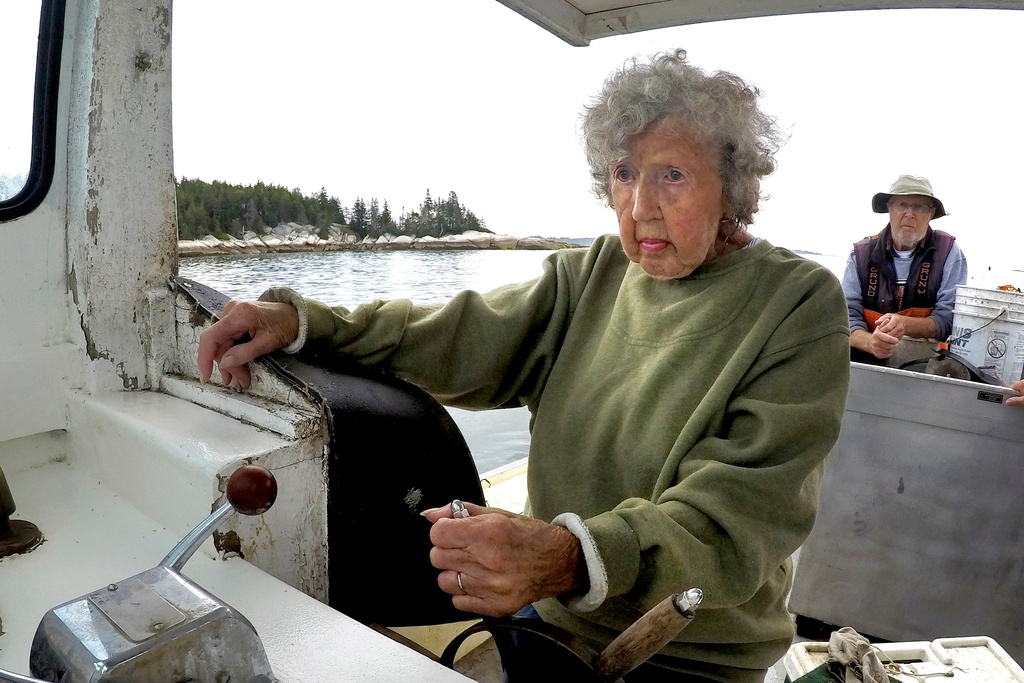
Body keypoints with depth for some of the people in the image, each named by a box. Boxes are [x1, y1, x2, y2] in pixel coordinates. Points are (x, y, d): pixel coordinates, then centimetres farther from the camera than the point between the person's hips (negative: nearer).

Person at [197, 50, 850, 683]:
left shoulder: (799, 303, -13)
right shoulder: (590, 276, 2)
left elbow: (742, 511, -23)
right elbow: (467, 338, -9)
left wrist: (573, 559, -40)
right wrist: (302, 321, -21)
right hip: (548, 616, 4)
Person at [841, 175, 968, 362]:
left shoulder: (948, 251, 2)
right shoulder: (861, 253, 4)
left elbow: (950, 318, -4)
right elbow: (848, 316, -2)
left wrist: (906, 325, -25)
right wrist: (870, 342, -25)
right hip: (867, 360, 0)